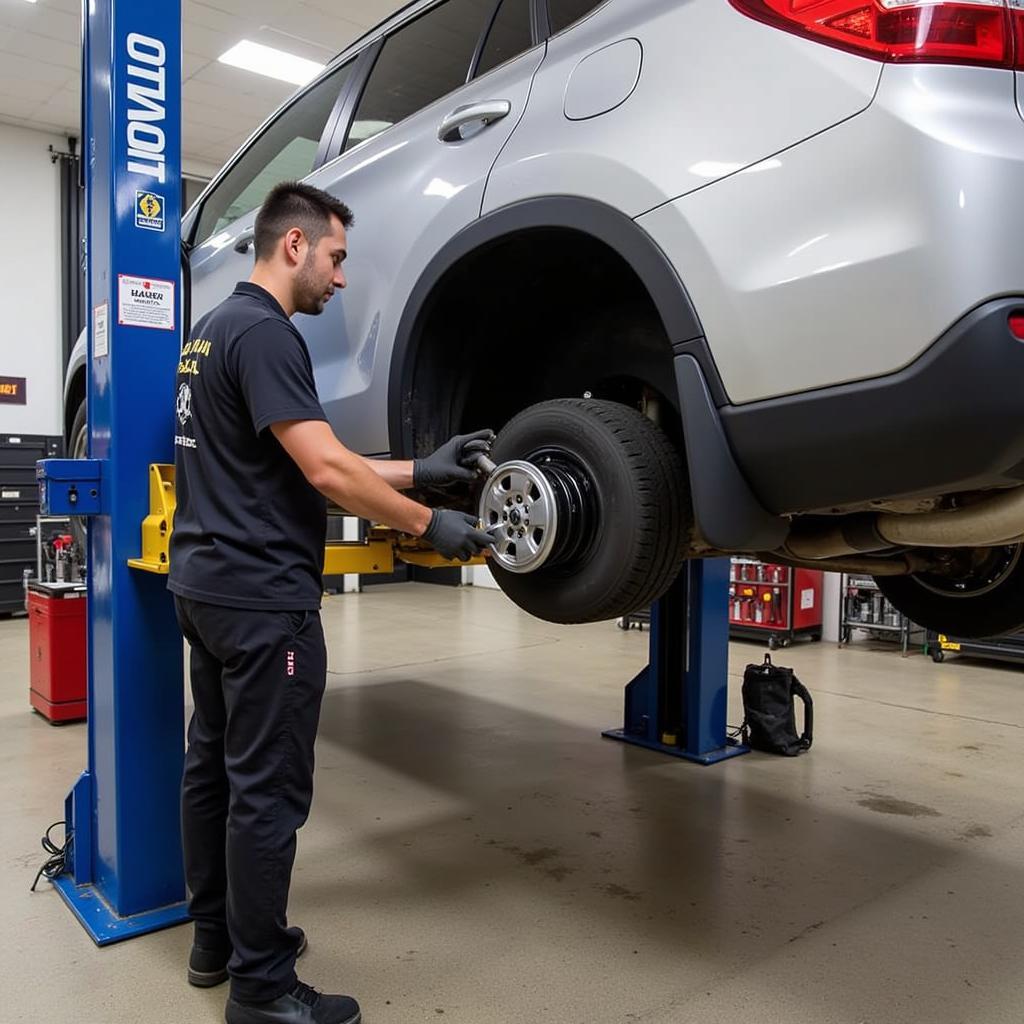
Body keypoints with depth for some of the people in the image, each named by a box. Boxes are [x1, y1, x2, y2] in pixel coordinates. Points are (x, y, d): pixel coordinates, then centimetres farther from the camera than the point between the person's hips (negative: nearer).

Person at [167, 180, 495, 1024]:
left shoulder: (214, 330, 16)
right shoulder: (263, 331, -15)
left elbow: (302, 467, 14)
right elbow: (326, 471, -22)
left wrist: (422, 469, 10)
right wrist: (428, 524, -10)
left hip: (205, 585, 11)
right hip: (262, 598, -11)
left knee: (214, 765, 17)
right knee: (267, 791, 0)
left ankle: (216, 938, 33)